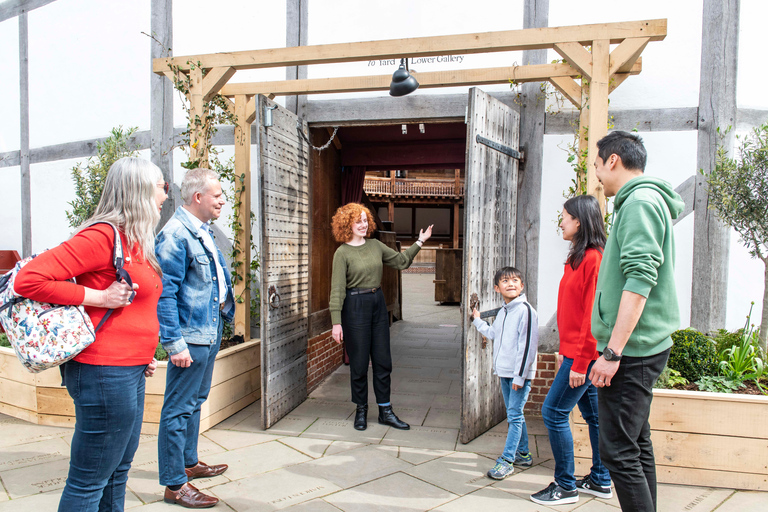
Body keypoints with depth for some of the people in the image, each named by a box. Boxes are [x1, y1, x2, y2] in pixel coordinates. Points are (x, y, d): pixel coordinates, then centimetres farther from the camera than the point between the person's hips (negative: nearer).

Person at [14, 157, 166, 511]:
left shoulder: (136, 241, 13)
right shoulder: (103, 235, -16)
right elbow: (28, 279, -21)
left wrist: (143, 353, 14)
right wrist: (99, 298, -19)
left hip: (131, 372, 10)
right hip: (105, 372, -9)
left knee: (117, 471, 21)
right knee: (88, 482, 5)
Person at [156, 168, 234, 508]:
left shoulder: (204, 231, 13)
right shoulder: (176, 234, -18)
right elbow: (166, 293, -21)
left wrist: (224, 304, 18)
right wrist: (174, 343, -22)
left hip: (211, 331, 10)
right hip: (191, 335, -10)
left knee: (195, 401, 21)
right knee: (178, 409, 1)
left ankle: (189, 463, 37)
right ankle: (174, 485, 12)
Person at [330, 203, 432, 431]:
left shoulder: (375, 245, 8)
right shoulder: (342, 253, -8)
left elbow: (401, 261, 17)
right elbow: (337, 289, -12)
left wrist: (419, 243, 10)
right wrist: (336, 322, -17)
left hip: (378, 303, 6)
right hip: (355, 306, -5)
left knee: (383, 360, 8)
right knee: (359, 362, 4)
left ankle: (385, 411, 20)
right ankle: (361, 411, 22)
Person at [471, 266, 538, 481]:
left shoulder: (525, 310, -14)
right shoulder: (502, 312, 12)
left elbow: (527, 345, -18)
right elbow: (493, 334, 28)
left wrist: (520, 375, -18)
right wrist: (477, 321, 29)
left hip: (520, 373, -8)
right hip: (504, 372, 8)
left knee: (514, 415, -4)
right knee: (514, 414, 16)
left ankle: (506, 460, 1)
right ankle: (523, 454, 29)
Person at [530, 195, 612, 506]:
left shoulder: (593, 259, -18)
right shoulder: (579, 257, 12)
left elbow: (592, 314, -21)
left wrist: (580, 362, -20)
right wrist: (566, 349, 17)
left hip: (584, 354, -10)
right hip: (577, 350, 10)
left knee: (554, 412, -4)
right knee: (592, 413, 16)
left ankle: (566, 486, 9)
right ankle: (600, 481, 30)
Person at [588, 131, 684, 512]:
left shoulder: (640, 202, -13)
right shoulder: (645, 201, 18)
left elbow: (639, 281, -24)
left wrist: (612, 351, -24)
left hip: (631, 350, -11)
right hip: (642, 348, 11)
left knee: (619, 451, -6)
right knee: (638, 444, 17)